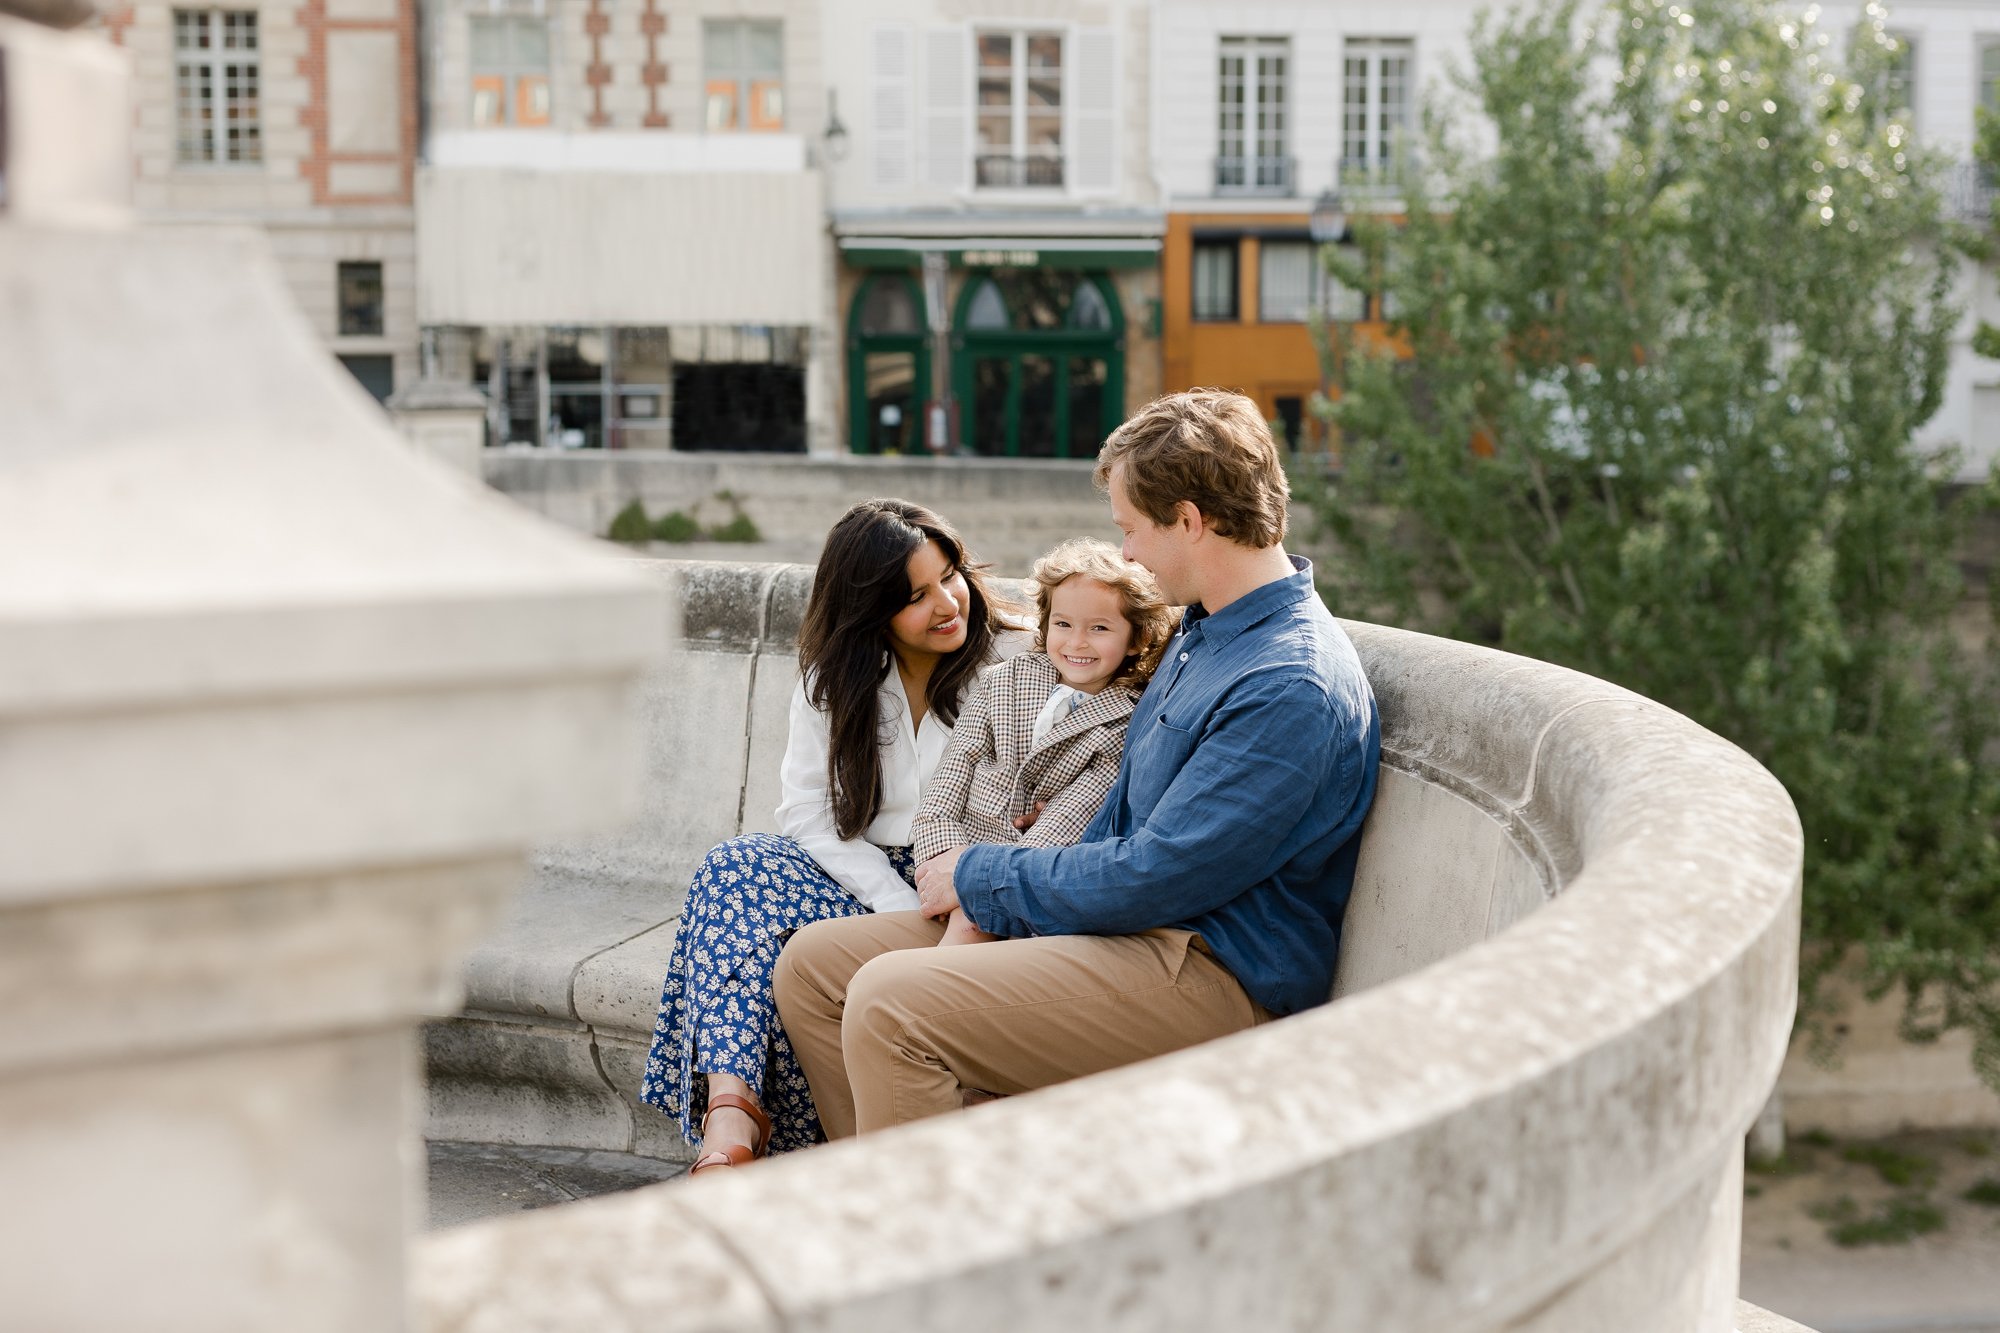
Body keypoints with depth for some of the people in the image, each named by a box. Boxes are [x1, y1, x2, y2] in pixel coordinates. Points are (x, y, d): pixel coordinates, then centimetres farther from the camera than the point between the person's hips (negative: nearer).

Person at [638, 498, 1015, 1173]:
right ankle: (731, 1119, -36)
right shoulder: (832, 681, 8)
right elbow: (806, 814, -1)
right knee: (737, 866, -25)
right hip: (855, 883, 5)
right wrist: (908, 910, -17)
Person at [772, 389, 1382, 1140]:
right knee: (812, 965, 2)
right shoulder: (1201, 633, 13)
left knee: (888, 1001, -27)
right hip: (1126, 920, 10)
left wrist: (980, 878, -7)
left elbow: (1155, 877, -21)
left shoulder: (1294, 689, -20)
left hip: (1213, 978, -10)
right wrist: (995, 900, 7)